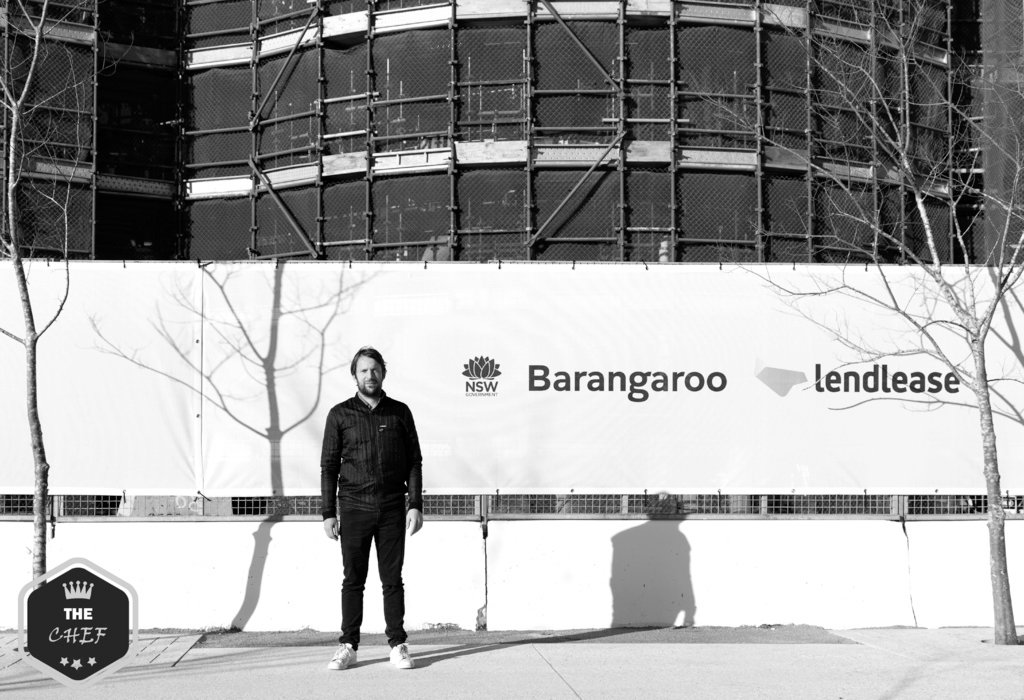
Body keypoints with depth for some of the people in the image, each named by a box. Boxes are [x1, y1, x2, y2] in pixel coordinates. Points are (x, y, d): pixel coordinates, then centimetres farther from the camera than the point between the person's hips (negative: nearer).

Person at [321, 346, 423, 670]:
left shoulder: (400, 413, 6)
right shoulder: (340, 415, 4)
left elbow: (414, 461, 7)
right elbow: (329, 466, 4)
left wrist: (416, 506, -2)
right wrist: (328, 513, -2)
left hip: (392, 509, 1)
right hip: (354, 508, -1)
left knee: (392, 579, 3)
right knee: (353, 579, 2)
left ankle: (398, 645, 8)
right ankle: (348, 646, 8)